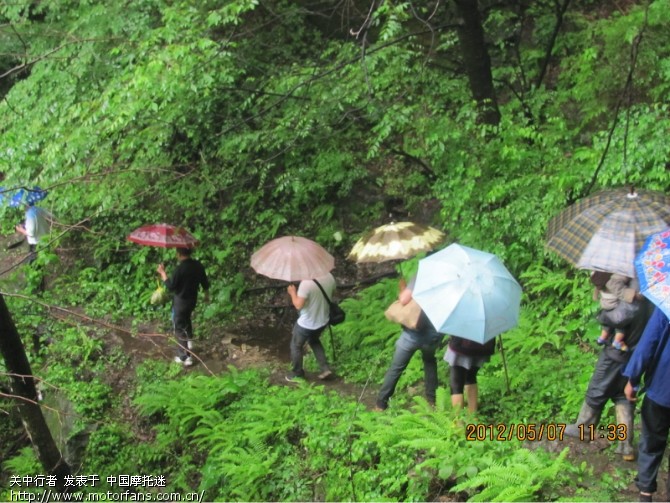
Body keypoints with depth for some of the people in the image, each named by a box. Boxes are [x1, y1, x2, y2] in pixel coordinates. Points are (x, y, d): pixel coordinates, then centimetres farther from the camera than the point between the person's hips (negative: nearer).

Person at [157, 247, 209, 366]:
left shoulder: (180, 269, -26)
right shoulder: (198, 265, -5)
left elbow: (170, 287, -21)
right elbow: (205, 282, 7)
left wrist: (162, 273, -13)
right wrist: (206, 294, 24)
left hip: (180, 301, -7)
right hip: (192, 300, 7)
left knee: (179, 328, 4)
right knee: (186, 319, 35)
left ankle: (185, 357, 6)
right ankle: (189, 341, 46)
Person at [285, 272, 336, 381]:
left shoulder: (306, 283, -31)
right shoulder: (329, 277, -10)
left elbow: (298, 305, -26)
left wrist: (292, 293, -9)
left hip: (306, 324, -6)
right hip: (323, 321, 6)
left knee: (296, 346, 19)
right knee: (314, 341, 33)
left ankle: (297, 374, 34)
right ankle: (325, 368, 27)